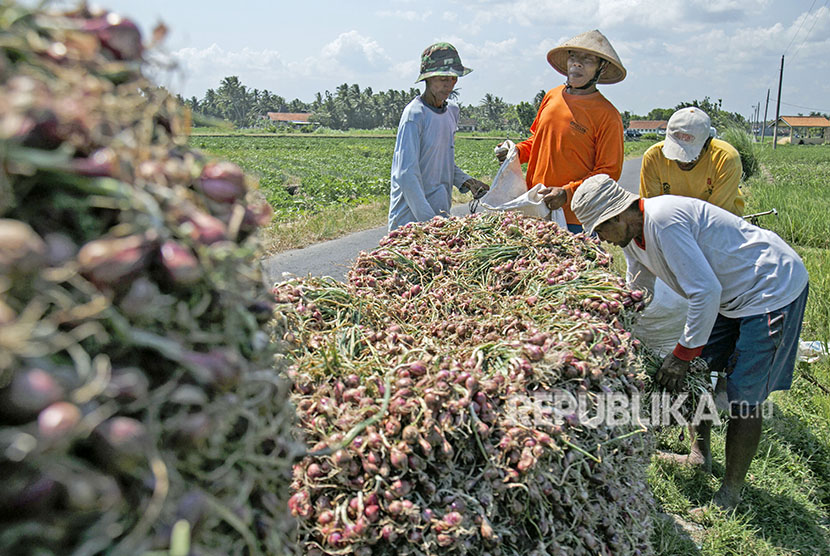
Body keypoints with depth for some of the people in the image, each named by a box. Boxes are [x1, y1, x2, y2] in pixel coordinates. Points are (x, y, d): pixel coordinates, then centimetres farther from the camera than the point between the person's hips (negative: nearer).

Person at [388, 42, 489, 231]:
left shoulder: (452, 111, 10)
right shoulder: (414, 115, -14)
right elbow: (407, 175, -19)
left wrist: (467, 181, 3)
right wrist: (428, 219, -24)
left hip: (440, 213, 7)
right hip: (411, 217, -7)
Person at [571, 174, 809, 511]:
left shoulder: (664, 221, -29)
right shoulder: (633, 235, 2)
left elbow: (706, 291, -30)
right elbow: (636, 293, 18)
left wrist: (682, 355, -21)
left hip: (773, 290, -10)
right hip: (732, 294, 10)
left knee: (744, 398, -5)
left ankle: (729, 498, 8)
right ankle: (700, 455, 32)